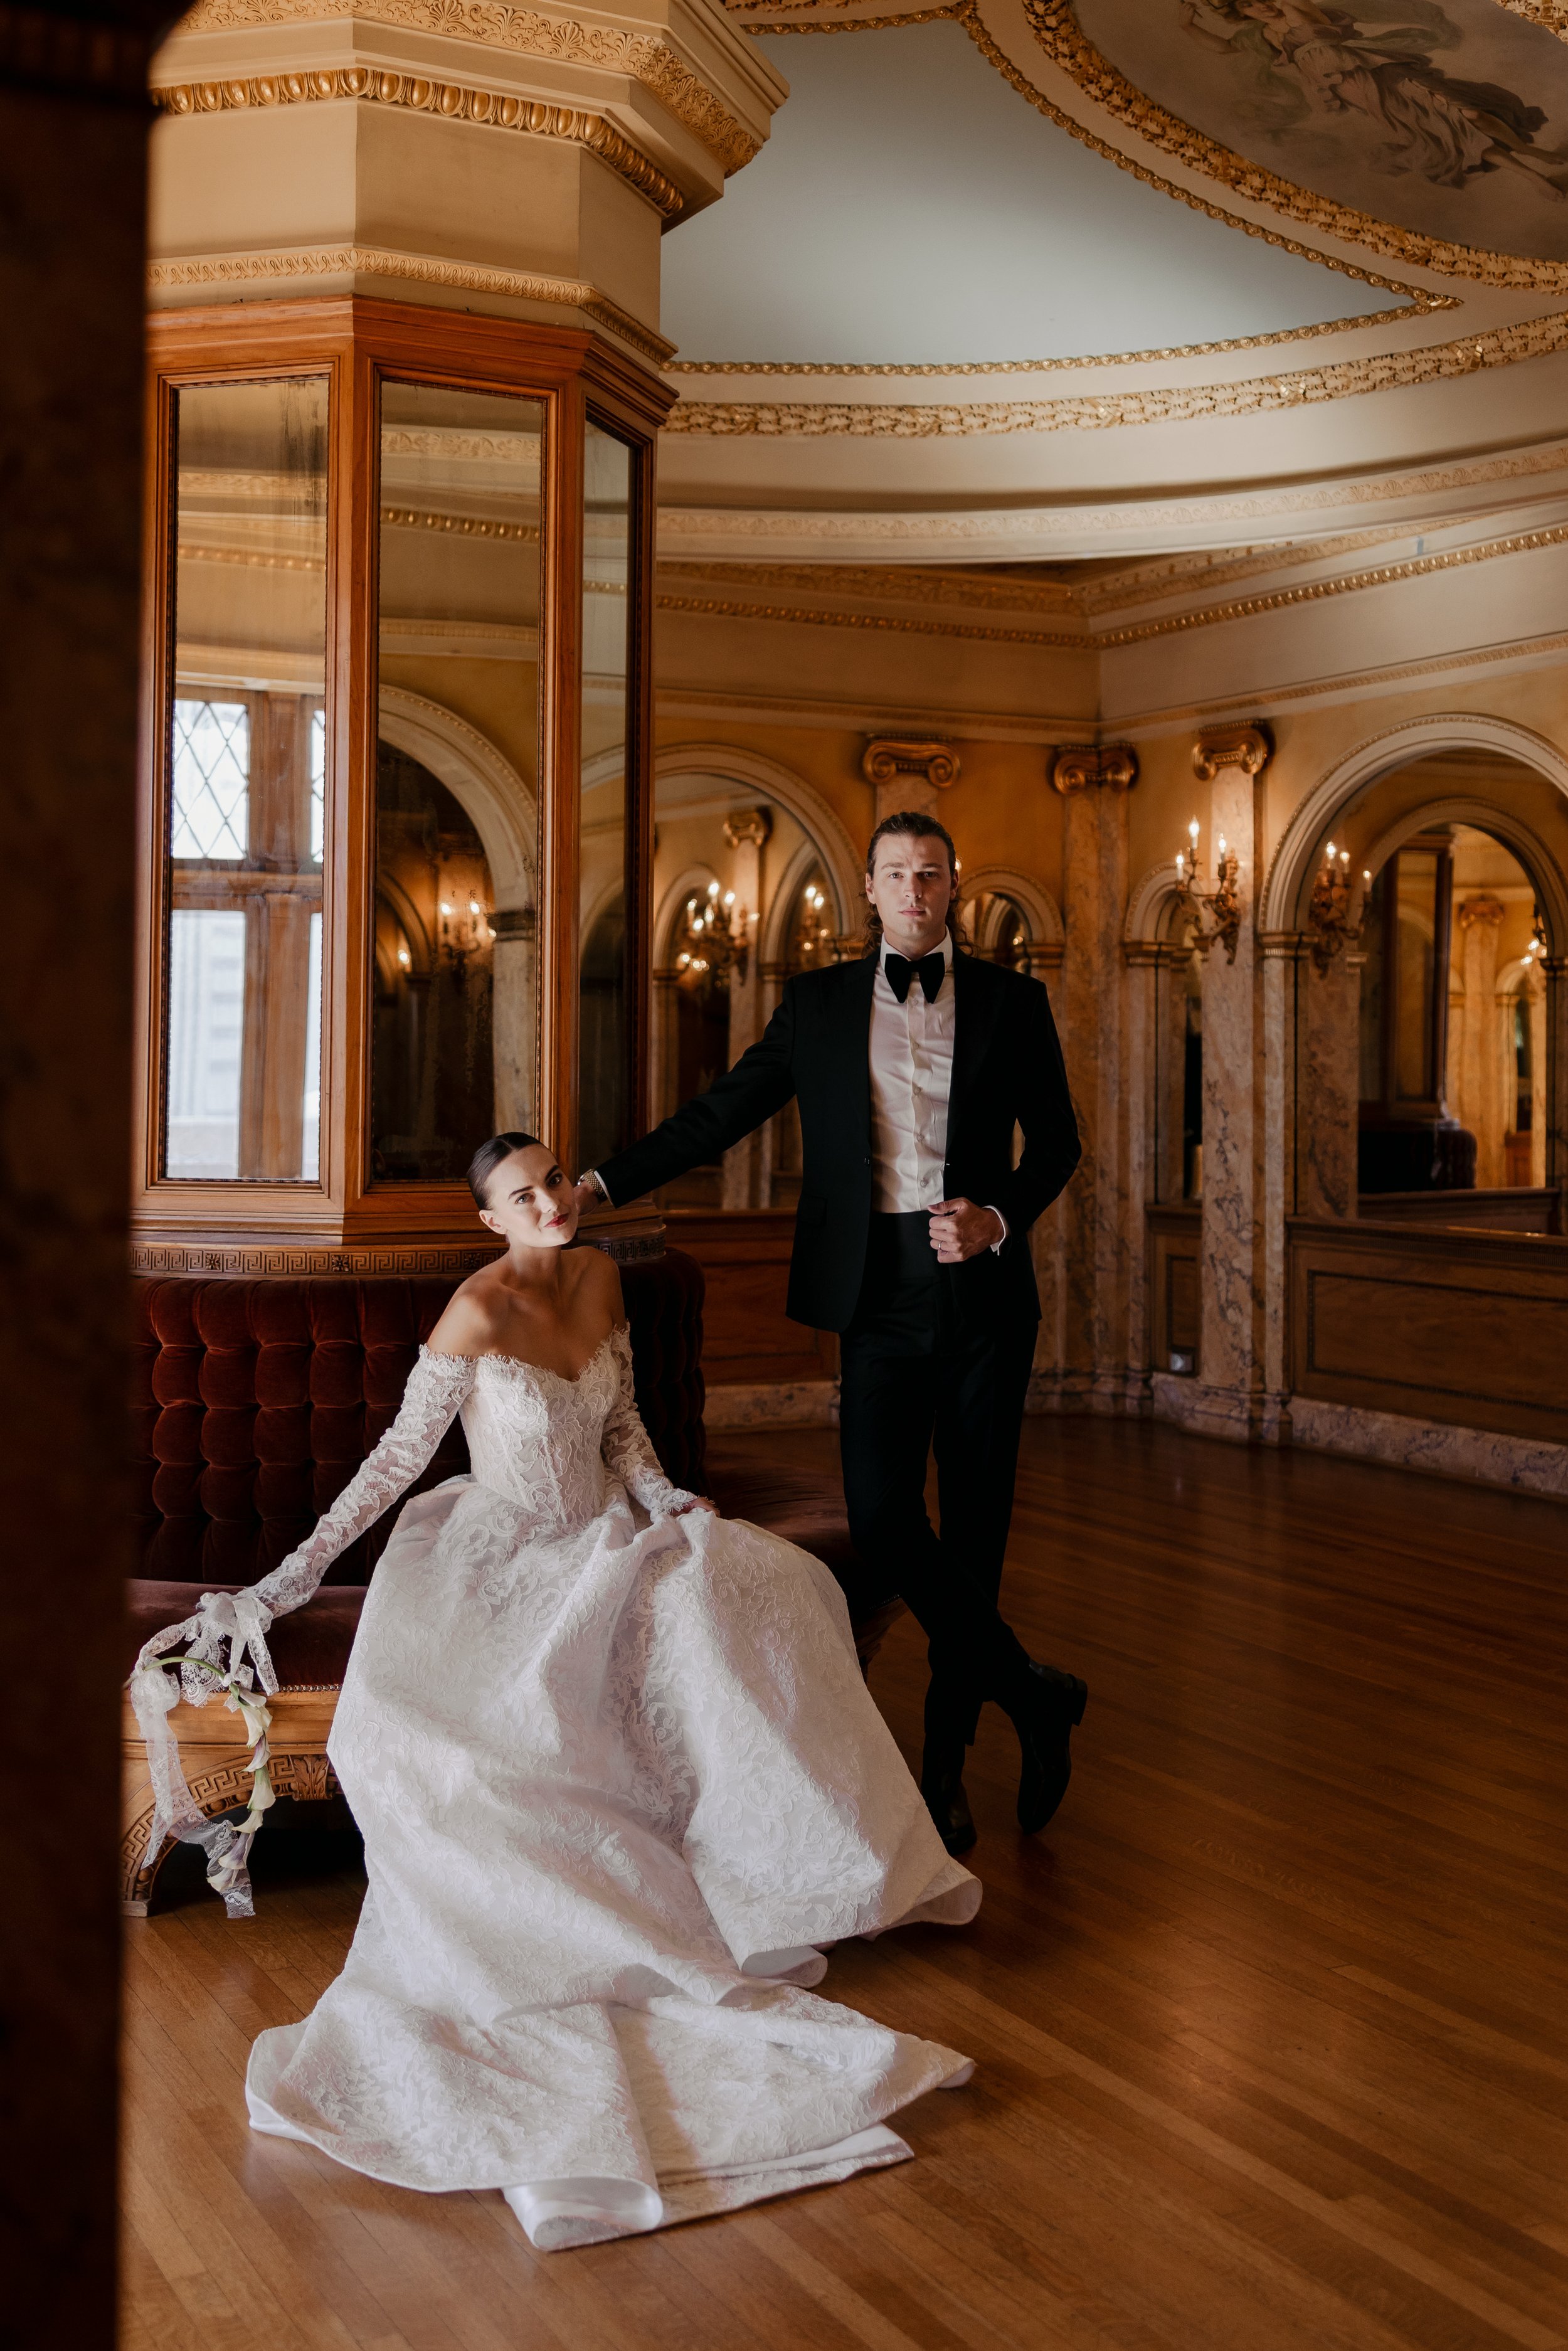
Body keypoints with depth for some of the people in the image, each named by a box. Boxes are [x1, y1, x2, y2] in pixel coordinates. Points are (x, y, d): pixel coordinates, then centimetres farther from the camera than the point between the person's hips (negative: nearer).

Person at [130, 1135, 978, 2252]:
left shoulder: (600, 1278, 2)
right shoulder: (478, 1311, -16)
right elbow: (399, 1455, -11)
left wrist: (662, 1499, -8)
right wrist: (292, 1576, -13)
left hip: (604, 1541, 5)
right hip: (506, 1563, -5)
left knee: (751, 1587, -22)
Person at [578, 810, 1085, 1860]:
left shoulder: (1012, 999, 7)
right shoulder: (820, 1000, 8)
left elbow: (1056, 1140, 9)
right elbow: (723, 1112, 9)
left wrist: (999, 1218, -9)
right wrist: (605, 1182, 2)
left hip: (983, 1287, 0)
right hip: (880, 1291, 0)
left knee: (974, 1527, 5)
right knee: (884, 1517, -13)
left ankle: (946, 1766, 20)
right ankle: (1033, 1694, 5)